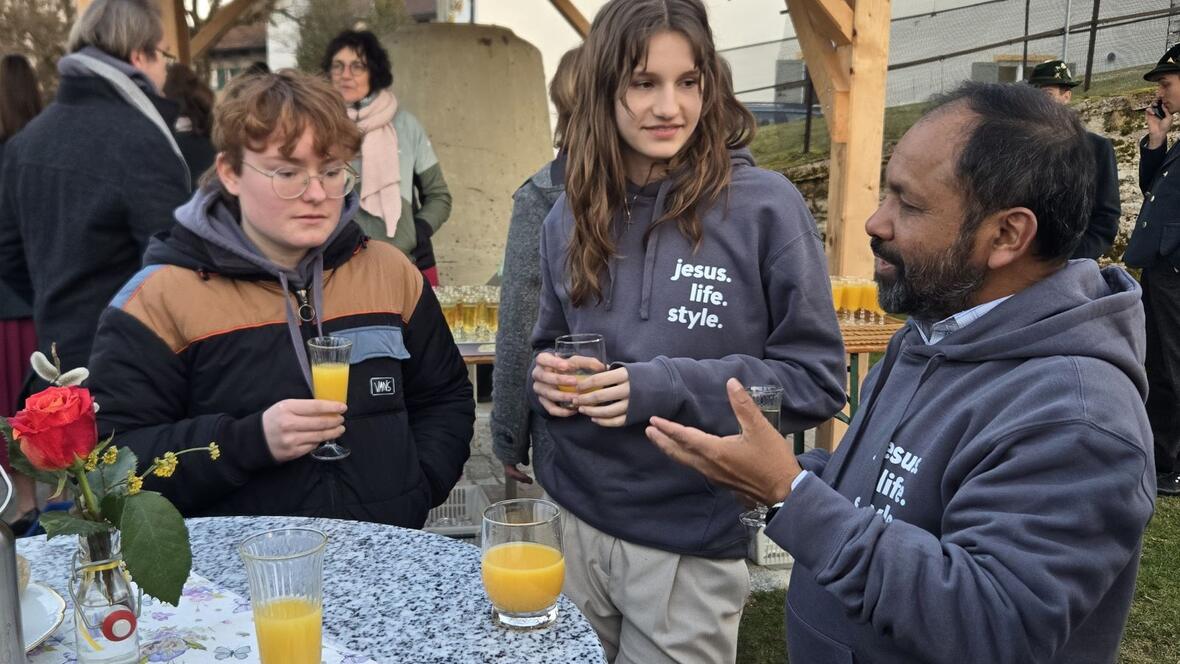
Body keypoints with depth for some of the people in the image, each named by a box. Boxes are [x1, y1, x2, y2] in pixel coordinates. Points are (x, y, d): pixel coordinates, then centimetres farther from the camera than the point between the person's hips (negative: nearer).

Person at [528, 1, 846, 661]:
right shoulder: (571, 216, 1)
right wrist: (546, 376, -9)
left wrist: (669, 388, -23)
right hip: (574, 519, 5)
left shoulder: (765, 205, -13)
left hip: (691, 544, -4)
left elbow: (818, 381, -12)